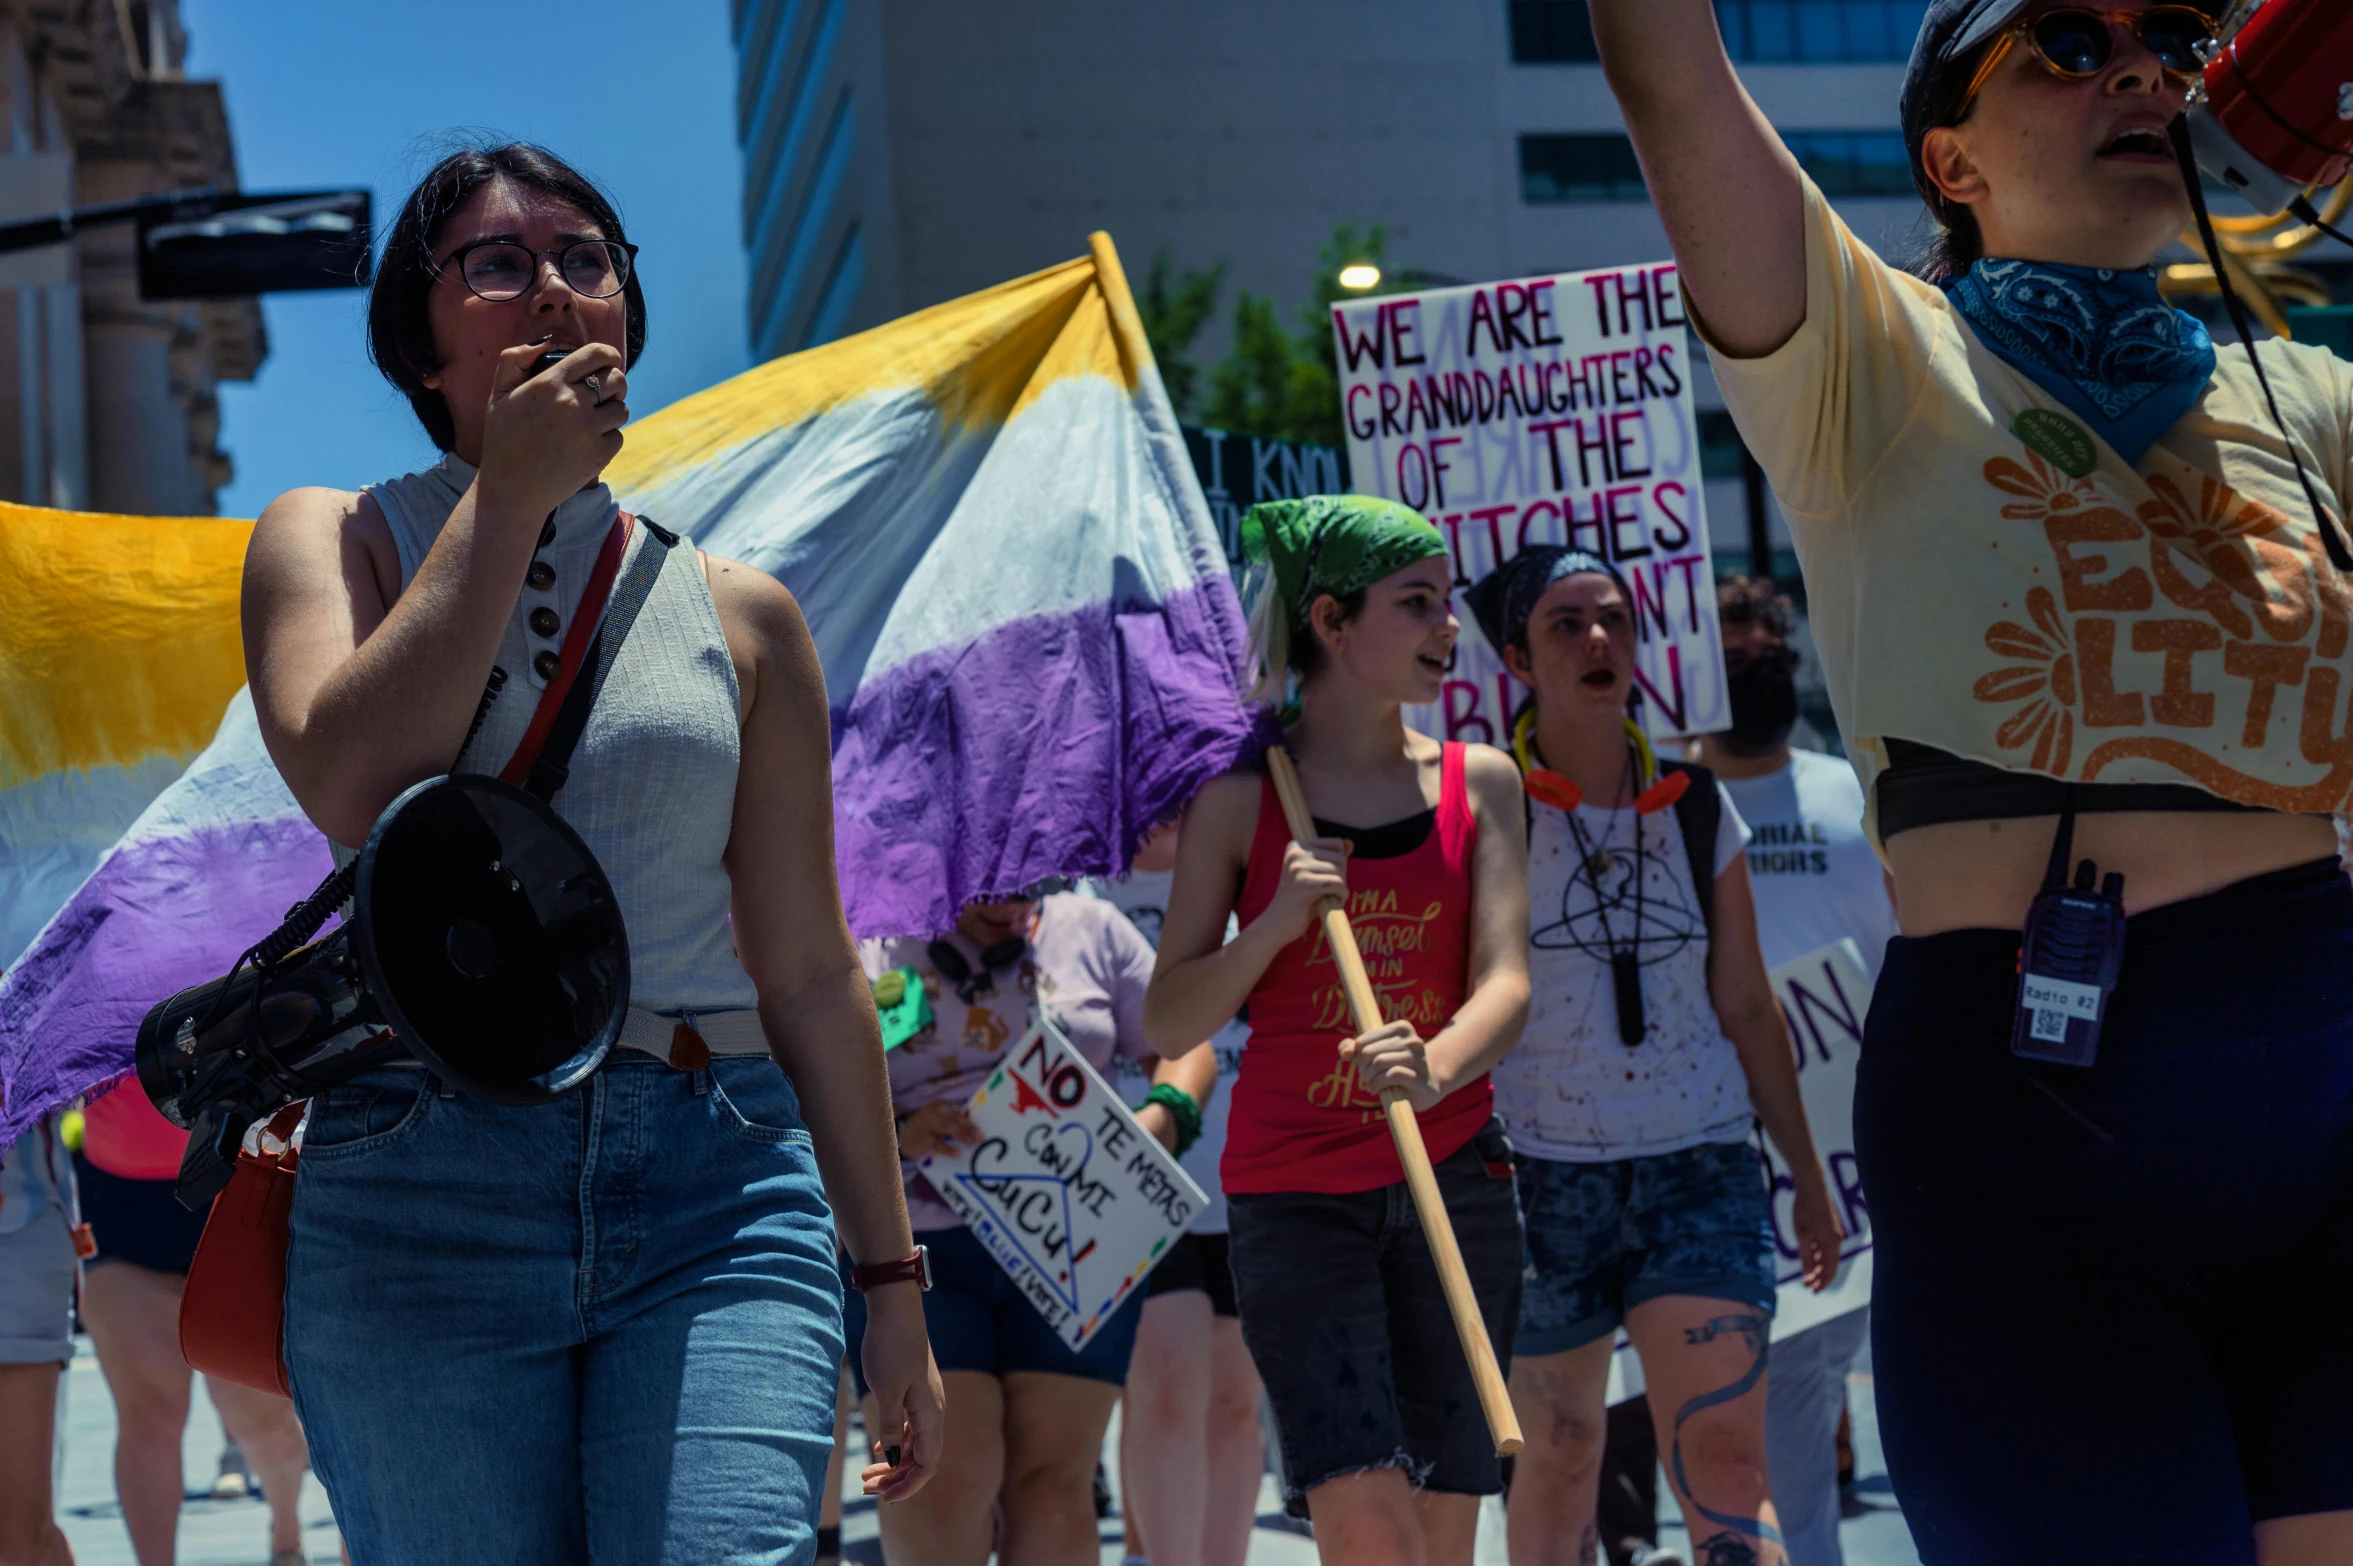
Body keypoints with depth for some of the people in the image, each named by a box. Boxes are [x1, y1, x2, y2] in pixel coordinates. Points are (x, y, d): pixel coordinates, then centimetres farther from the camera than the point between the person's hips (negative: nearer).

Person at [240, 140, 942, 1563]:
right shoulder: (331, 540, 9)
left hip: (717, 1192, 1)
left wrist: (891, 1280, 11)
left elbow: (811, 972, 13)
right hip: (424, 1193, -1)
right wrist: (508, 494, -7)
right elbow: (353, 786, -13)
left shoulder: (741, 612, 13)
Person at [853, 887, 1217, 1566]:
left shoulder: (1090, 929, 11)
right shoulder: (863, 949, 4)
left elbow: (1189, 1046, 16)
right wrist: (893, 1135, -17)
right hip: (916, 1252, -2)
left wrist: (1166, 1115, -6)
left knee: (1053, 1473, -3)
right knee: (943, 1474, -12)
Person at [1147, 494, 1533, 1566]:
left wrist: (1433, 1069, -25)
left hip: (1453, 1174, 3)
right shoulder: (1240, 795, 1)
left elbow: (1506, 983, -5)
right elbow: (1169, 1022, 1)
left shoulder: (1477, 782, 7)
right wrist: (1275, 925, -16)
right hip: (1295, 1191, -2)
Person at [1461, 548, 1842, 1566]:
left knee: (1725, 1461, -10)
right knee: (1559, 1455, 7)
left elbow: (1747, 1007, 14)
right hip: (1543, 1174, -2)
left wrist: (1808, 1176, 16)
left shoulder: (1695, 810, 8)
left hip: (1700, 1169, 2)